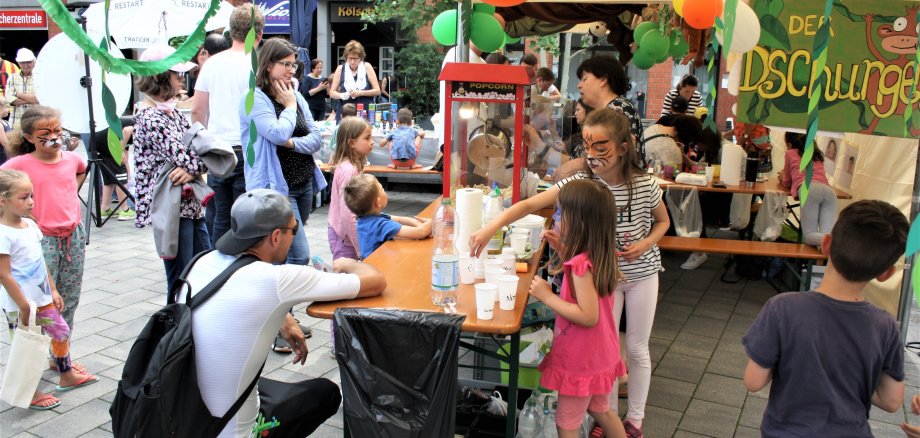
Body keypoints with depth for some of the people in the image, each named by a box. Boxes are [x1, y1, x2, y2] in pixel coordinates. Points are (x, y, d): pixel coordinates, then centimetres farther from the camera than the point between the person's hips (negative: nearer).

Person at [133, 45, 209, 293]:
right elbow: (185, 158, -22)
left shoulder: (171, 111, 12)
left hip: (191, 205, 9)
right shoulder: (149, 118, -16)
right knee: (181, 282, -1)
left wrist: (191, 170, -16)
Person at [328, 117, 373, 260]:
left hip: (343, 233, 8)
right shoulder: (349, 170, -20)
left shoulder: (352, 166, 6)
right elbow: (347, 214, -23)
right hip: (345, 237, -8)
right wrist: (360, 247, -19)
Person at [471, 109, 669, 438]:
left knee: (637, 348, 12)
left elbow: (663, 221, 2)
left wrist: (646, 243, -19)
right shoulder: (580, 183, -20)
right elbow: (529, 205, -29)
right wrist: (489, 228, -43)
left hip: (642, 273, 0)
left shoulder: (645, 184, -17)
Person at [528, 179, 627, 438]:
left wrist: (547, 296, -25)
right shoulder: (602, 256, -2)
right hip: (601, 356, 9)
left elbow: (588, 316, -30)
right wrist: (562, 249, 6)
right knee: (601, 411, 28)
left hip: (579, 361, -9)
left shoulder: (581, 264, -28)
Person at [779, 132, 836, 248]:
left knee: (809, 235, -6)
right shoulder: (818, 154, 36)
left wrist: (782, 178, 52)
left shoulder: (790, 153, 22)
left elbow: (787, 182, 29)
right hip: (829, 190, 5)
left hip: (809, 189, -4)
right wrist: (786, 176, 59)